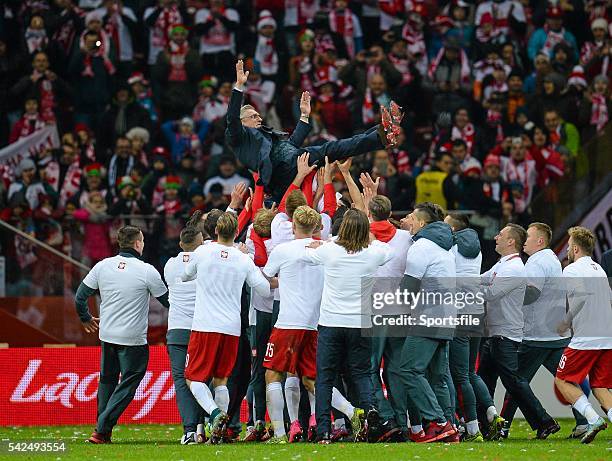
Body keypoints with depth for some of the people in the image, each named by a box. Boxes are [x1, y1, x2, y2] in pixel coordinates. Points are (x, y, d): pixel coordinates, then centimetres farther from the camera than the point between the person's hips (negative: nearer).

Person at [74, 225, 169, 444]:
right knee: (127, 385, 2)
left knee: (107, 381, 20)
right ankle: (102, 430, -7)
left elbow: (80, 297, 3)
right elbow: (167, 301, -2)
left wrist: (86, 319, 21)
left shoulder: (103, 266, 0)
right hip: (133, 339, -5)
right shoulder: (147, 271, -10)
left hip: (107, 335, 5)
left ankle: (103, 429, 23)